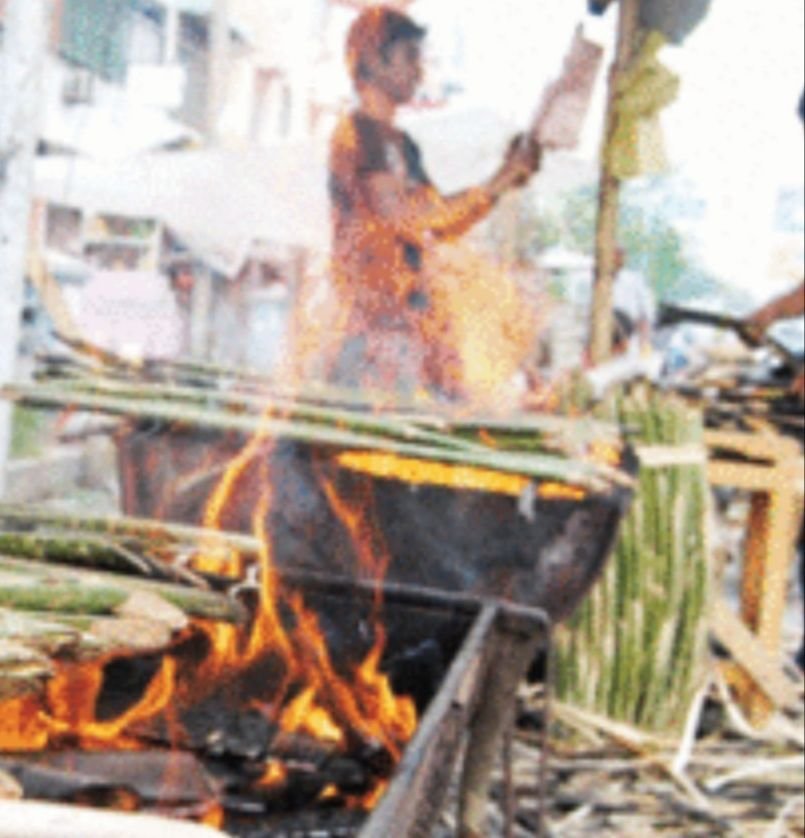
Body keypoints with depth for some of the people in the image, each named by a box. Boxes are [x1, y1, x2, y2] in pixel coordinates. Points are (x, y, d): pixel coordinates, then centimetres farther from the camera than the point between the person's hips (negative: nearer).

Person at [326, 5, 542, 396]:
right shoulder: (356, 134, -7)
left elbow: (442, 223, 22)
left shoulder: (401, 144, 21)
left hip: (411, 315, 9)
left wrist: (503, 180, 11)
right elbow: (407, 219, -17)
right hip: (376, 318, -9)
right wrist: (494, 187, -13)